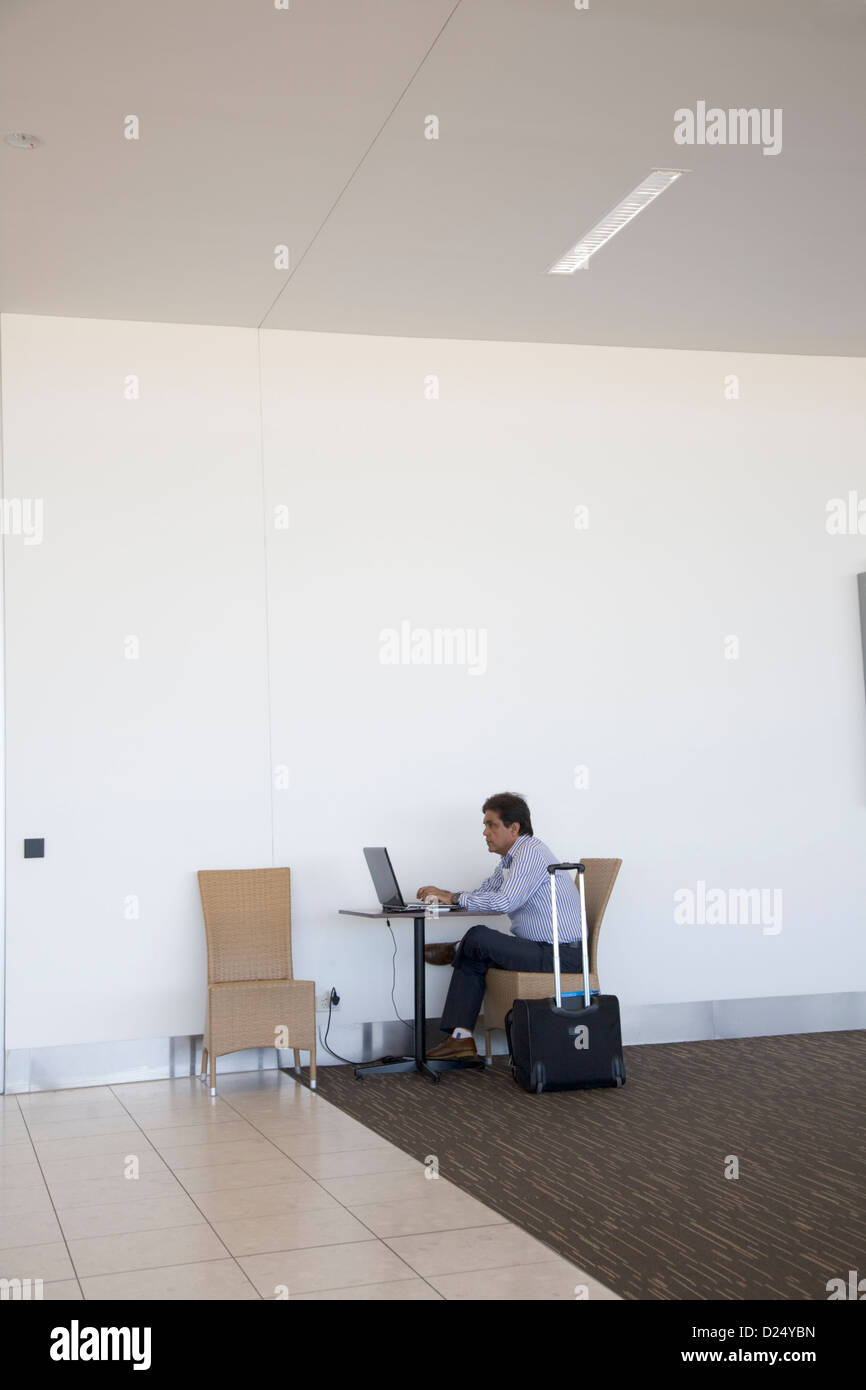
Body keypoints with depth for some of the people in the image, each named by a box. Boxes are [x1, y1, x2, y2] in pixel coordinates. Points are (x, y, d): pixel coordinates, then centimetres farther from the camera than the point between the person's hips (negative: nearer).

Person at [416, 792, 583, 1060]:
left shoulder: (531, 852, -16)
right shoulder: (510, 858, 17)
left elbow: (504, 902, -26)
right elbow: (483, 895, 20)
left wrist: (454, 898, -16)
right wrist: (443, 895, 3)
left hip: (563, 955, -10)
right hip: (542, 948, 10)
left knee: (478, 938, -17)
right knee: (472, 958, 4)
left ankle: (454, 951, 16)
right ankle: (461, 1037, 0)